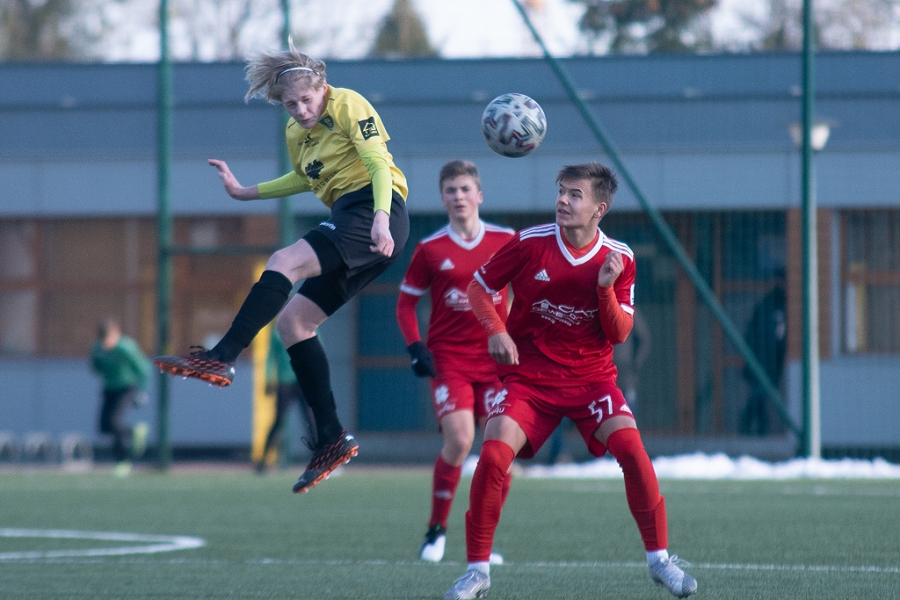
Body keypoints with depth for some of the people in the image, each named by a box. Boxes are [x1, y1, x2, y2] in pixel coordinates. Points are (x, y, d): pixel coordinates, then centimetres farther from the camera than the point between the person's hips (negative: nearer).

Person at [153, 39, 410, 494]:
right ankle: (331, 439, -1)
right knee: (293, 320, 2)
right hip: (349, 222, 9)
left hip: (373, 213, -9)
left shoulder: (348, 106, -4)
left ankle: (221, 358, -30)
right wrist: (247, 193, 30)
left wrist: (381, 218, -29)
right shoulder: (295, 133, 18)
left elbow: (379, 164, -14)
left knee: (284, 263, -25)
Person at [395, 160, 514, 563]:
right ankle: (437, 530, -2)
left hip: (496, 359, 2)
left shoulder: (505, 242, 4)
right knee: (459, 439, -19)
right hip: (448, 359, -2)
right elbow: (405, 302, 7)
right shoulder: (430, 249, 0)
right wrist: (416, 347, -7)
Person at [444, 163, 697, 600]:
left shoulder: (619, 260, -5)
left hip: (590, 376, 1)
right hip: (528, 375, -1)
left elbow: (619, 334, -5)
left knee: (631, 449, -20)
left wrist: (606, 288, -21)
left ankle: (659, 559, -4)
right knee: (493, 456, -20)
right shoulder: (530, 243, -9)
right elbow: (478, 287, 2)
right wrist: (496, 330, -16)